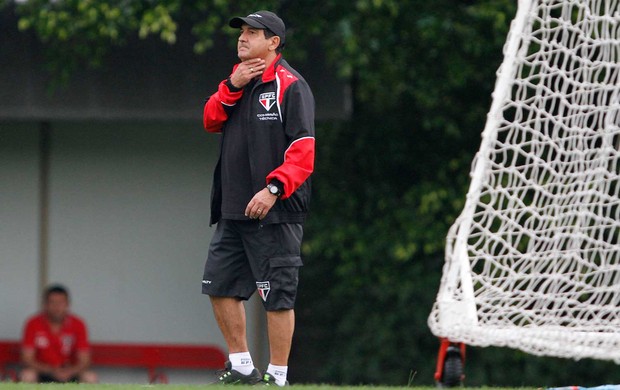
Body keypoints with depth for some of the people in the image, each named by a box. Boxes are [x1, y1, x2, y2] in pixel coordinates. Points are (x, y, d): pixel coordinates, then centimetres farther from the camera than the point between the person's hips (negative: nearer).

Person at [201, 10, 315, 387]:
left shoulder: (290, 85, -8)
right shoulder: (240, 81, 18)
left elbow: (303, 150, -15)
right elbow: (211, 121, 9)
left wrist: (274, 188, -26)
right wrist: (232, 87, -6)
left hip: (274, 211, -9)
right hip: (234, 210, 9)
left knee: (277, 295, -6)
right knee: (221, 285, 11)